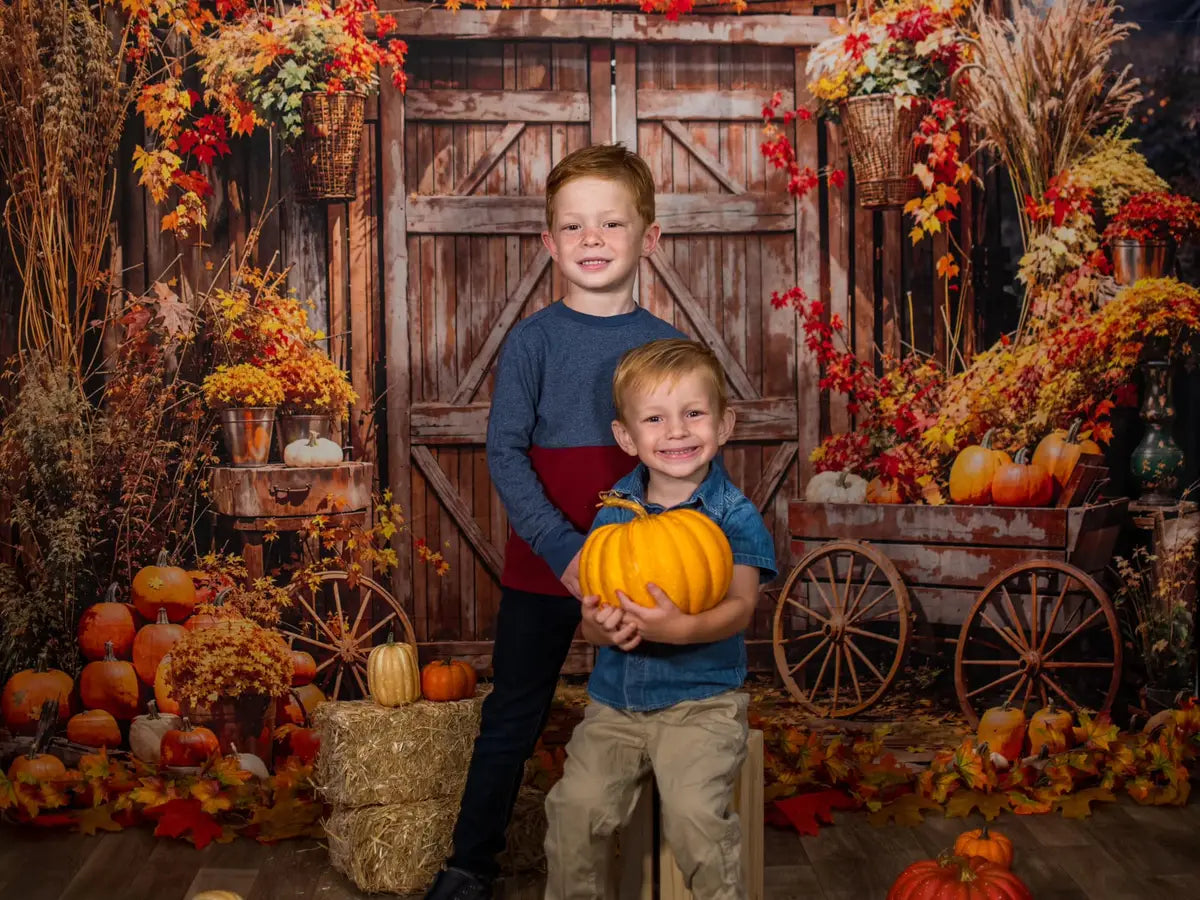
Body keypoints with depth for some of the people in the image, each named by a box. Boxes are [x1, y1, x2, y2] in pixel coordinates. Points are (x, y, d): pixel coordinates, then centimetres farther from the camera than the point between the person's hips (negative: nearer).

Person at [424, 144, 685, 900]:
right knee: (513, 717, 9)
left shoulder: (669, 344, 1)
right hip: (543, 566, -1)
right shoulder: (534, 340, -4)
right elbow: (505, 450, -9)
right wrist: (561, 548, -19)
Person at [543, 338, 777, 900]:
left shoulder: (735, 516, -6)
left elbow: (740, 607, -19)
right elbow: (590, 618, 3)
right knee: (577, 803, -14)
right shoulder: (614, 514, 4)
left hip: (701, 699, -3)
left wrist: (679, 628, -38)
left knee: (695, 811, -24)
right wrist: (601, 627, -22)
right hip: (615, 700, 3)